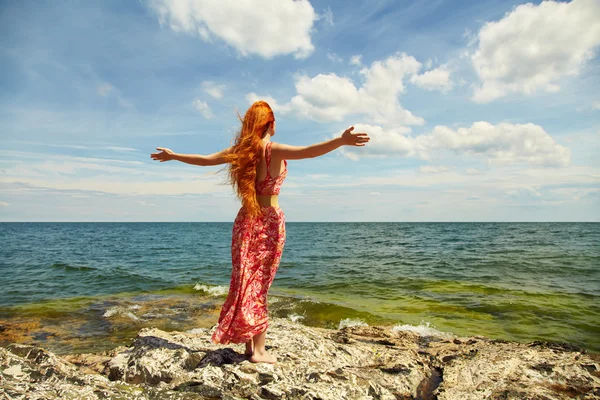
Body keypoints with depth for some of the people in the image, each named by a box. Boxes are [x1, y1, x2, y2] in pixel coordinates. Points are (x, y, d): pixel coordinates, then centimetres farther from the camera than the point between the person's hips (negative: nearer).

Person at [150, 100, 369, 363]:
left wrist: (172, 156, 31)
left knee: (245, 284, 11)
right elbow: (308, 152, -28)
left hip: (245, 221, 5)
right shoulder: (274, 150, -10)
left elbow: (204, 160, 15)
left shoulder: (239, 151, 5)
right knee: (260, 286, 2)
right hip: (269, 222, -5)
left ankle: (249, 345, 21)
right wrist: (341, 141, -38)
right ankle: (259, 350, 12)